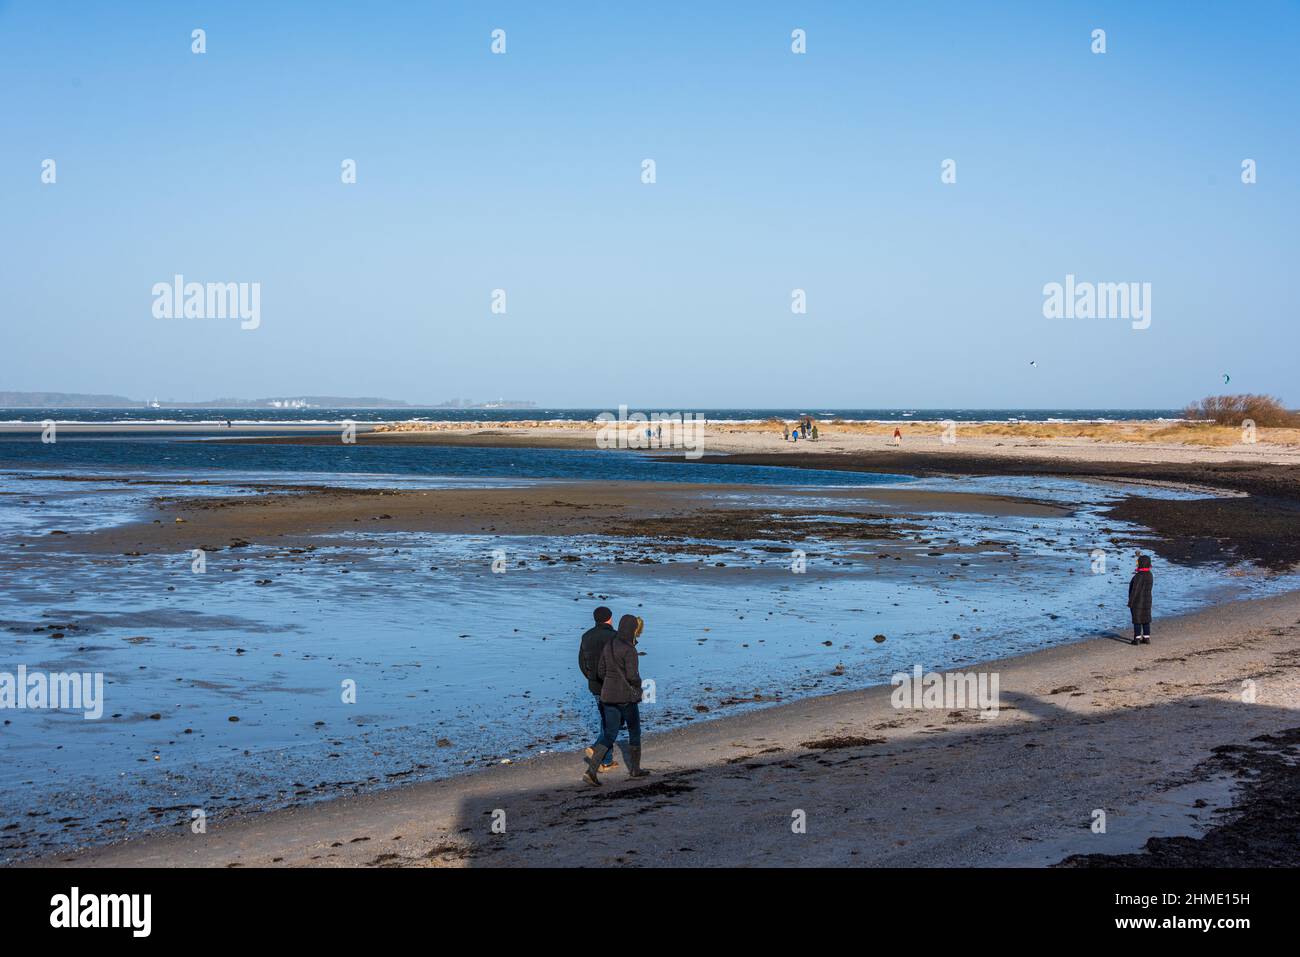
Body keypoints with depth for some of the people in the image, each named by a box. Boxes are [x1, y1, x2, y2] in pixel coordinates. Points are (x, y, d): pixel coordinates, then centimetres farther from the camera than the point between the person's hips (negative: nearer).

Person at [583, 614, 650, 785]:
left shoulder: (608, 645, 6)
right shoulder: (629, 649, -16)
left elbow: (601, 672, 9)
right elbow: (632, 675, -20)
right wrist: (639, 687, 0)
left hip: (607, 694, 6)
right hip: (627, 697, -6)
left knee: (609, 734, 7)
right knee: (634, 732, 15)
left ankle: (591, 770, -9)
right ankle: (634, 769, 26)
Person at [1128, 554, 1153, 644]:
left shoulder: (1139, 576, -21)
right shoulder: (1149, 574, 3)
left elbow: (1135, 590, -21)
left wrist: (1130, 602, -15)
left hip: (1137, 601, -7)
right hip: (1147, 601, 7)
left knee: (1137, 620, -1)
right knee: (1146, 619, 12)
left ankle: (1137, 639, 1)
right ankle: (1147, 638, 15)